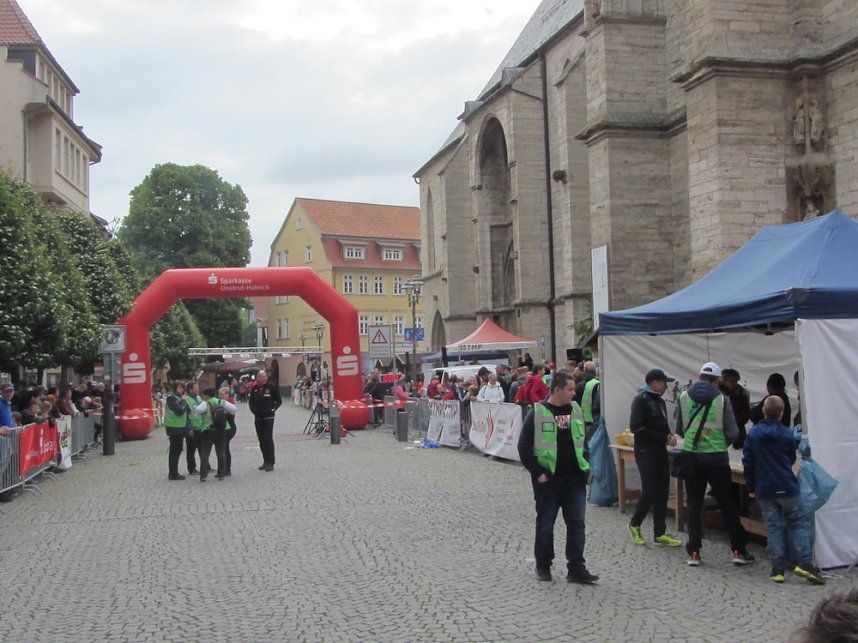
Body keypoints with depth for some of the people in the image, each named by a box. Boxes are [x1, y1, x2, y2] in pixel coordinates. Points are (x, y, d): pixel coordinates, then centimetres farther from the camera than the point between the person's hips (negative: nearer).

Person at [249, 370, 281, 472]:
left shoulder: (272, 387, -2)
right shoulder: (254, 388, 8)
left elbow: (279, 401, 2)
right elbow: (251, 402, 18)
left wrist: (273, 409, -10)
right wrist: (253, 410, 1)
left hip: (268, 417, -5)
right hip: (258, 417, 5)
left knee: (268, 439, -11)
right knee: (261, 440, 9)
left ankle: (270, 462, -9)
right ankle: (265, 461, 17)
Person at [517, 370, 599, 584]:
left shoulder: (575, 410, 8)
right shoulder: (537, 413, -9)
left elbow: (583, 441, 18)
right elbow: (524, 447, -8)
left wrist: (585, 468, 7)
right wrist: (538, 473, -12)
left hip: (574, 479, 4)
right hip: (548, 480, -4)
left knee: (577, 523, 2)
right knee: (545, 524, 8)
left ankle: (576, 568, 9)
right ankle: (543, 565, 23)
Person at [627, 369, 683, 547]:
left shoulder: (660, 401, 17)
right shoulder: (641, 399, -10)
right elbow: (635, 427, -19)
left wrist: (669, 436, 0)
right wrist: (662, 437, -18)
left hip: (660, 452, 8)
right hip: (645, 452, -8)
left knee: (662, 493, 7)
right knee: (649, 491, -7)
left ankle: (660, 534, 13)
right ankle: (635, 524, 15)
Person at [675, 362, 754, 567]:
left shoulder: (684, 397, -1)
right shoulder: (722, 399, -7)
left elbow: (679, 429, 5)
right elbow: (733, 433, -7)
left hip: (691, 457, 2)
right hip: (716, 457, -2)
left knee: (694, 504, 9)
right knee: (727, 504, 9)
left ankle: (693, 553, 9)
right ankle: (738, 550, 14)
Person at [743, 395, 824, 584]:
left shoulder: (753, 434, -3)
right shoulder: (787, 434, -7)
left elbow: (747, 462, 0)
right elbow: (792, 460, 9)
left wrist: (751, 487, 9)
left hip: (764, 490, 1)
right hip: (787, 488, -1)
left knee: (773, 528, 6)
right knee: (797, 524, 10)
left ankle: (778, 569, 4)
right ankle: (804, 563, -1)